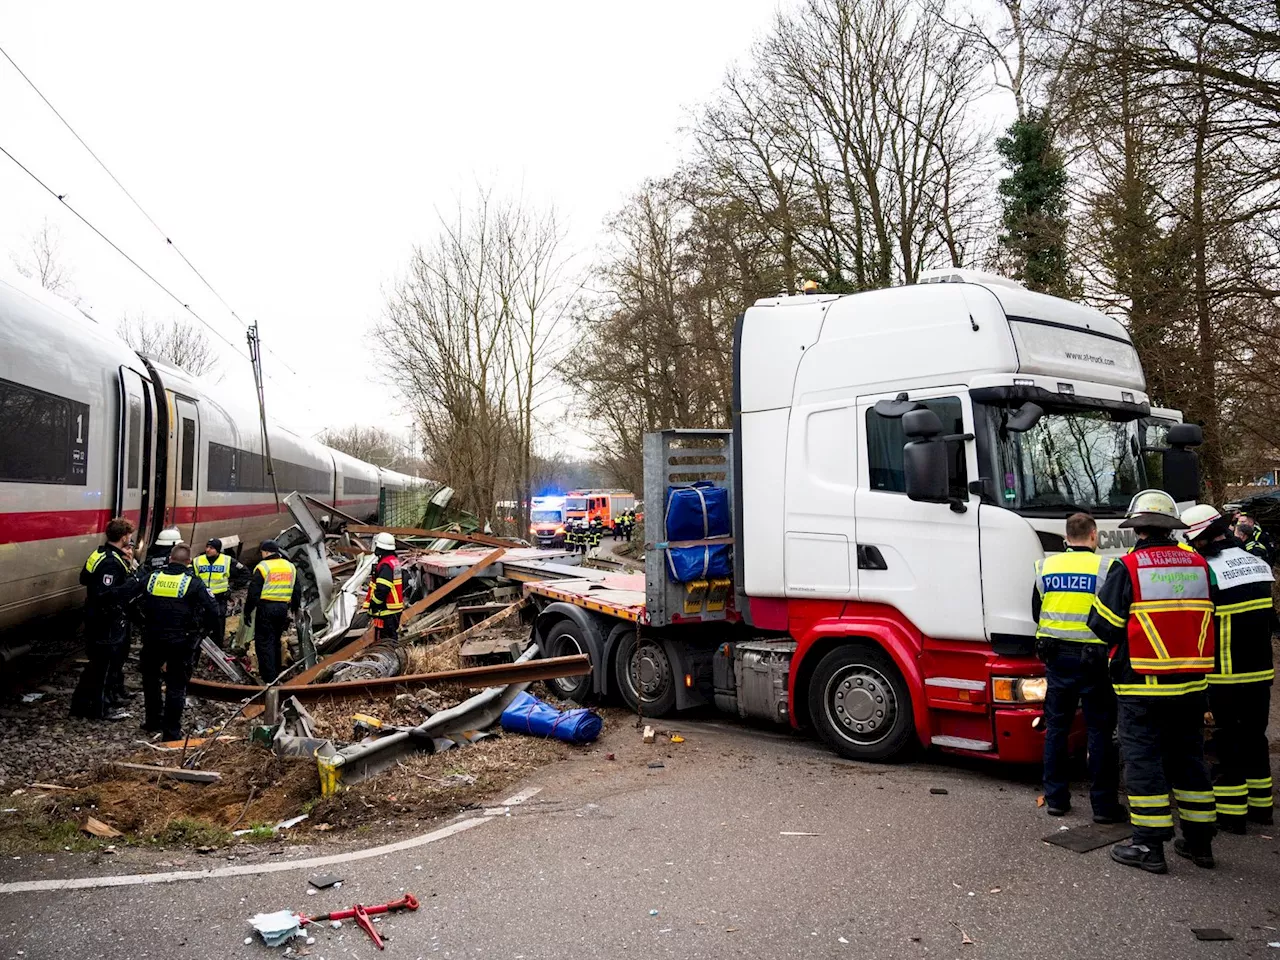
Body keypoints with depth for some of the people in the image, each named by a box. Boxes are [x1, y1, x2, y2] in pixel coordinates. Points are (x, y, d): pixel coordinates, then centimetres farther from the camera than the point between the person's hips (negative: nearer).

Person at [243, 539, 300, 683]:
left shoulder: (263, 567, -9)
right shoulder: (290, 567, 10)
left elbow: (253, 593, -9)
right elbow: (297, 591, 16)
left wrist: (247, 611, -1)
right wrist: (294, 609, 24)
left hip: (266, 608, -6)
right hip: (283, 609, 6)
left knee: (264, 642, -1)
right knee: (276, 641, 19)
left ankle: (269, 677, -6)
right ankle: (275, 672, 26)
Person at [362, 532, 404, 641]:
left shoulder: (385, 565, -20)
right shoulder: (395, 560, 12)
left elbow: (382, 589, -25)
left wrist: (373, 604, -15)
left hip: (387, 608, -10)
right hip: (396, 606, 10)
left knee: (386, 637, -6)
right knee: (392, 635, 17)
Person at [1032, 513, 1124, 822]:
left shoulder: (1046, 567, 2)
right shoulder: (1106, 567, -10)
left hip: (1056, 656, 4)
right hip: (1094, 658, -4)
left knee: (1056, 727, 11)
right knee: (1100, 730, 4)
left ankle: (1055, 798, 17)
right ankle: (1104, 804, 9)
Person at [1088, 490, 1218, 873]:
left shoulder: (1127, 568, -12)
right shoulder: (1199, 566, 3)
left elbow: (1103, 625, -11)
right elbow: (1208, 620, 12)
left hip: (1142, 687, -5)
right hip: (1191, 684, 5)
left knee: (1143, 761, 2)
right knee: (1189, 759, 16)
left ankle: (1148, 847, 4)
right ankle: (1199, 841, 25)